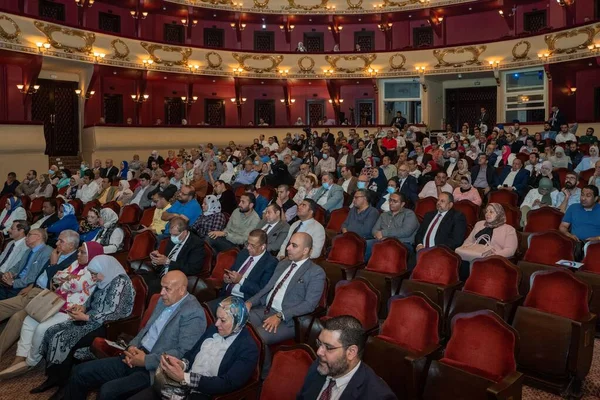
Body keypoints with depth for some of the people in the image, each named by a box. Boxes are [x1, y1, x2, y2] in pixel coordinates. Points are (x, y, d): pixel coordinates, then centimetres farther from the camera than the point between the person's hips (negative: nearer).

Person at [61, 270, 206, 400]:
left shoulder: (193, 313, -16)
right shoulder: (164, 301, 11)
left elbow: (182, 353, -21)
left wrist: (146, 360, -18)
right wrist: (132, 346, 1)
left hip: (154, 370, -8)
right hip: (135, 358, 9)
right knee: (81, 372, 1)